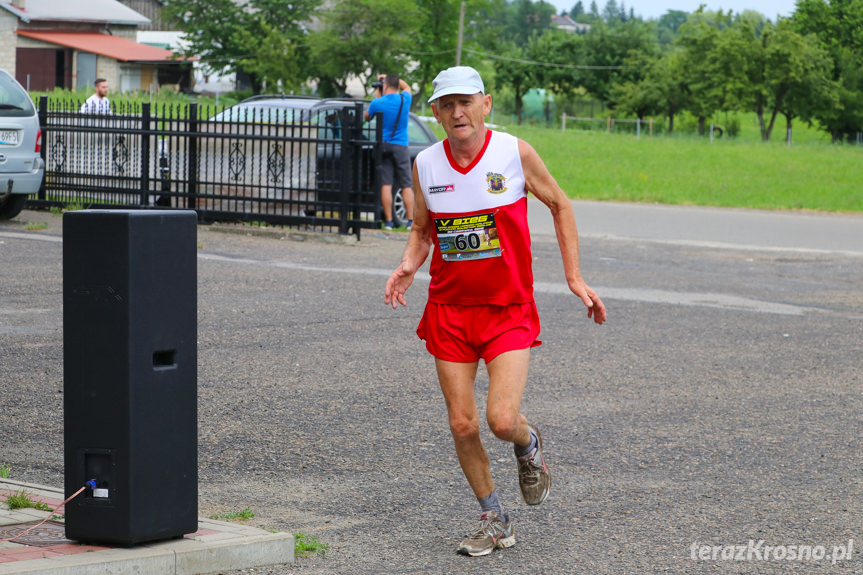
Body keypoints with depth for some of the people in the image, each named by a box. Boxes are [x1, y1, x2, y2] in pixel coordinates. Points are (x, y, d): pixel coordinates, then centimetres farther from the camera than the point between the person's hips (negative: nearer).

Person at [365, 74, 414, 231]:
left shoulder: (378, 103, -6)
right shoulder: (404, 100, -1)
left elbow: (366, 117, 14)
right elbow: (406, 87, 24)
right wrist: (392, 77, 25)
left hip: (383, 145, -1)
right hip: (401, 147, 1)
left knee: (386, 185, -1)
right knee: (406, 186, 4)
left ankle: (388, 221, -5)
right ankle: (411, 221, -1)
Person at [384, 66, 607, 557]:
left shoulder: (515, 153, -9)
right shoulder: (426, 165, -2)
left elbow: (560, 205, 4)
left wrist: (575, 277, 1)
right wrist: (408, 267, -7)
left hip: (509, 309, -3)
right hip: (449, 309, 3)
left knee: (502, 419, -16)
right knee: (462, 425, 1)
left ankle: (529, 445, 22)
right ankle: (494, 521, 21)